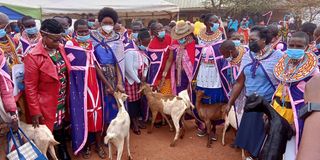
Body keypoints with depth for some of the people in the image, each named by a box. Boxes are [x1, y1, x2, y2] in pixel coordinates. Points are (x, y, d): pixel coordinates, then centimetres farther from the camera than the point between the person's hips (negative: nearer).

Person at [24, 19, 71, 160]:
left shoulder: (60, 48, 0)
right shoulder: (33, 56, -19)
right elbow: (30, 87, -15)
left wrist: (68, 97, 11)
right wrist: (35, 111, -14)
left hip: (63, 102, 6)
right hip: (46, 105, -6)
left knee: (61, 128, 23)